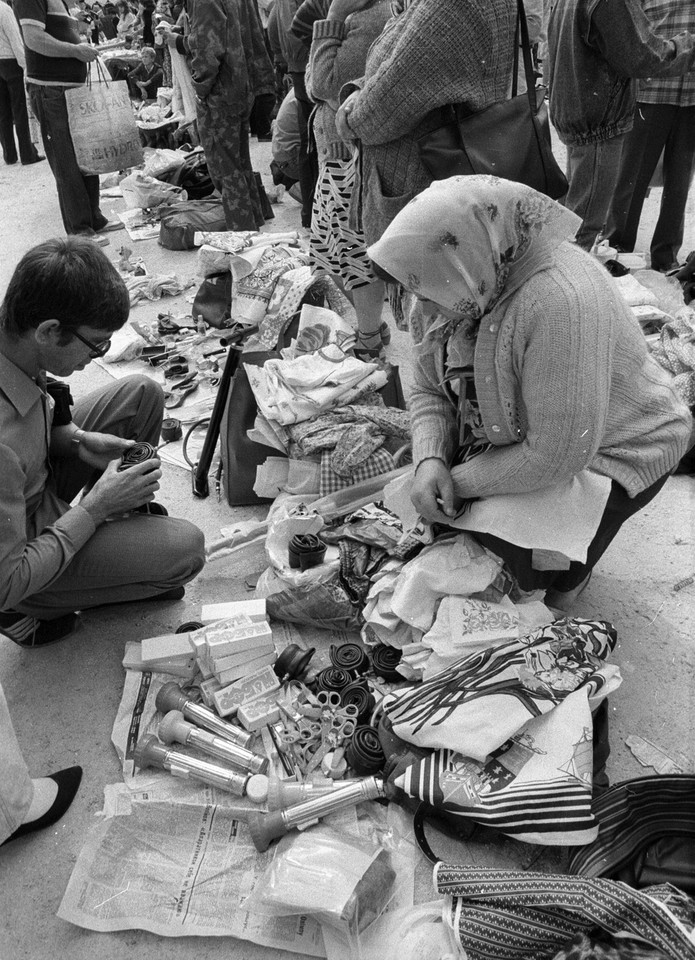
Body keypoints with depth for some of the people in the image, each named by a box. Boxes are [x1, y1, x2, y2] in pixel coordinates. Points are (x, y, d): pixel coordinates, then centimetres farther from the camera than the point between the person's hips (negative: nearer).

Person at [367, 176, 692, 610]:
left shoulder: (560, 302, -38)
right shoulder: (463, 287, -13)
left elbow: (557, 457, -35)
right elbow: (430, 390, -1)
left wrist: (460, 481, -23)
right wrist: (430, 459, -21)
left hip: (610, 452, -7)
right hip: (517, 432, 7)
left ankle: (569, 579, 17)